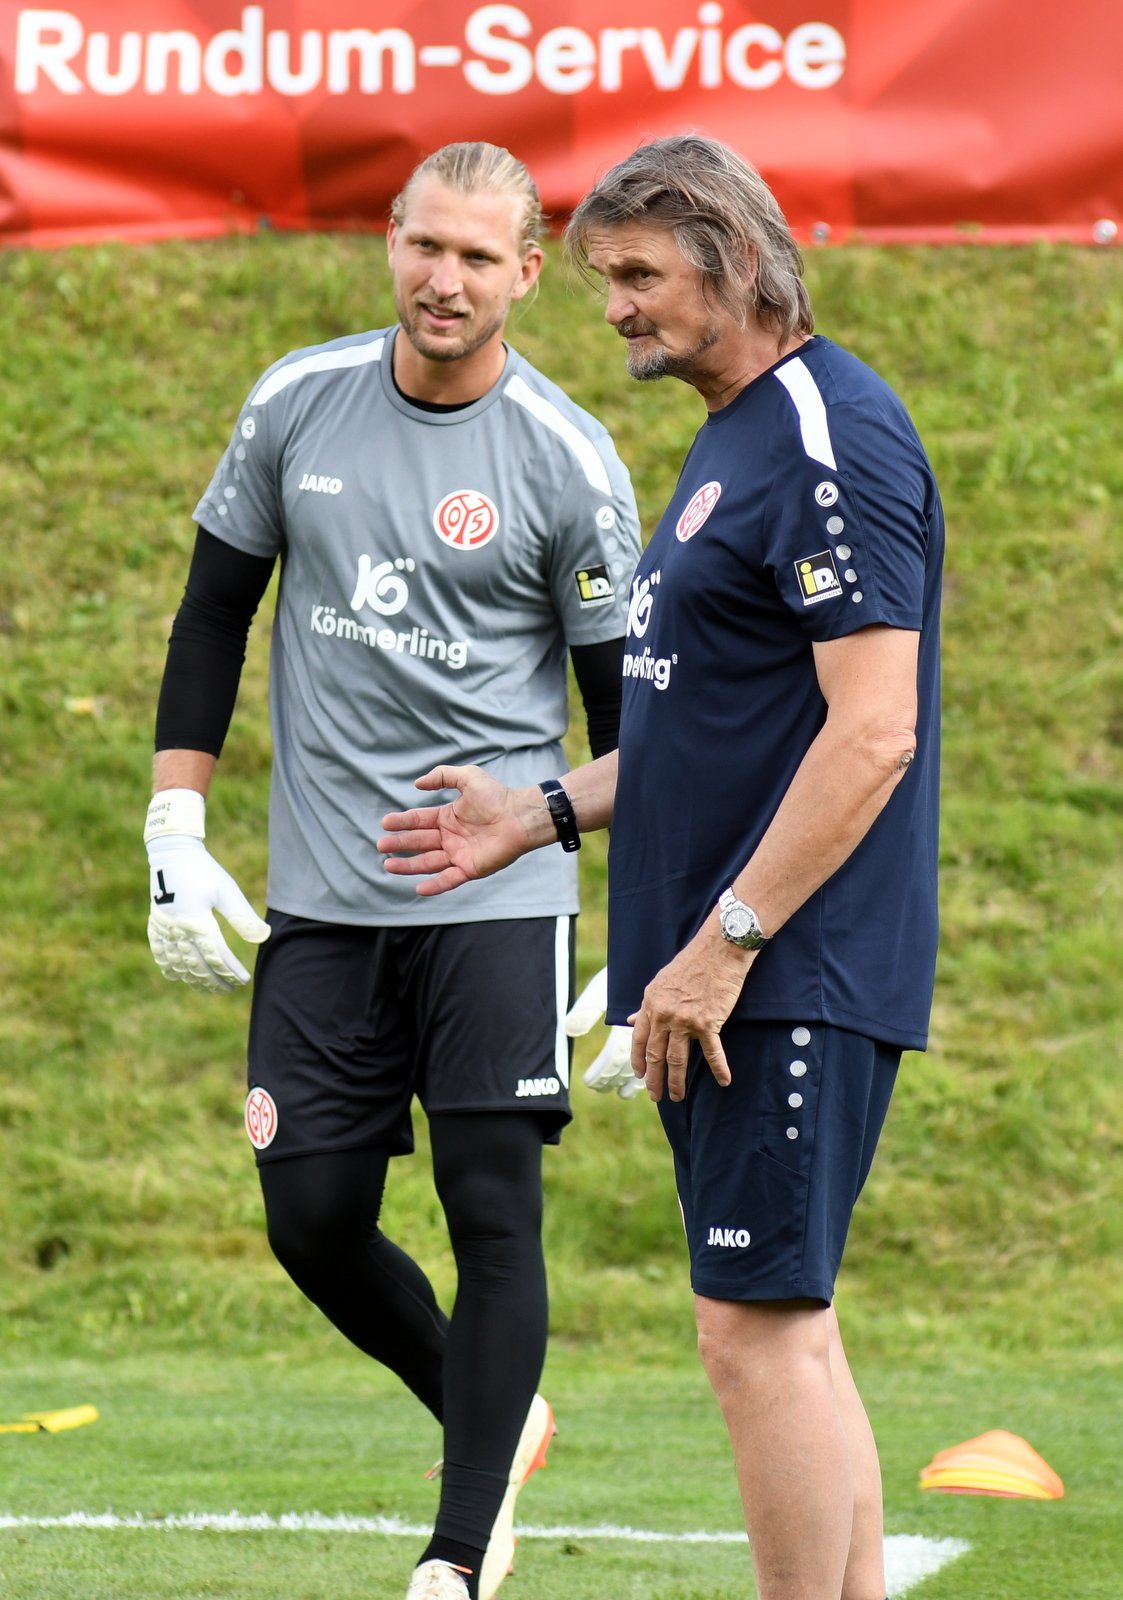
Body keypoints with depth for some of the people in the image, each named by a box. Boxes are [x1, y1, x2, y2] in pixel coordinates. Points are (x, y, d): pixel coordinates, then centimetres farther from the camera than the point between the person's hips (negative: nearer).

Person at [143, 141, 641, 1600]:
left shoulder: (567, 463, -5)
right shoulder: (297, 405, 4)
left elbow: (626, 716, -1)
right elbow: (212, 618, 14)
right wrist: (176, 840, 7)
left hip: (498, 894, -3)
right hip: (320, 896, 3)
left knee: (492, 1209, -8)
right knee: (313, 1218, 2)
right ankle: (497, 1422, 27)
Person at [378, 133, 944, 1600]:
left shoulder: (833, 436, -14)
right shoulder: (732, 439, 18)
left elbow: (872, 732, -21)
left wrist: (723, 941, -21)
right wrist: (538, 813, 19)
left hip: (793, 980, -10)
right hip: (735, 981, 10)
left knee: (760, 1329, -10)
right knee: (785, 1329, 11)